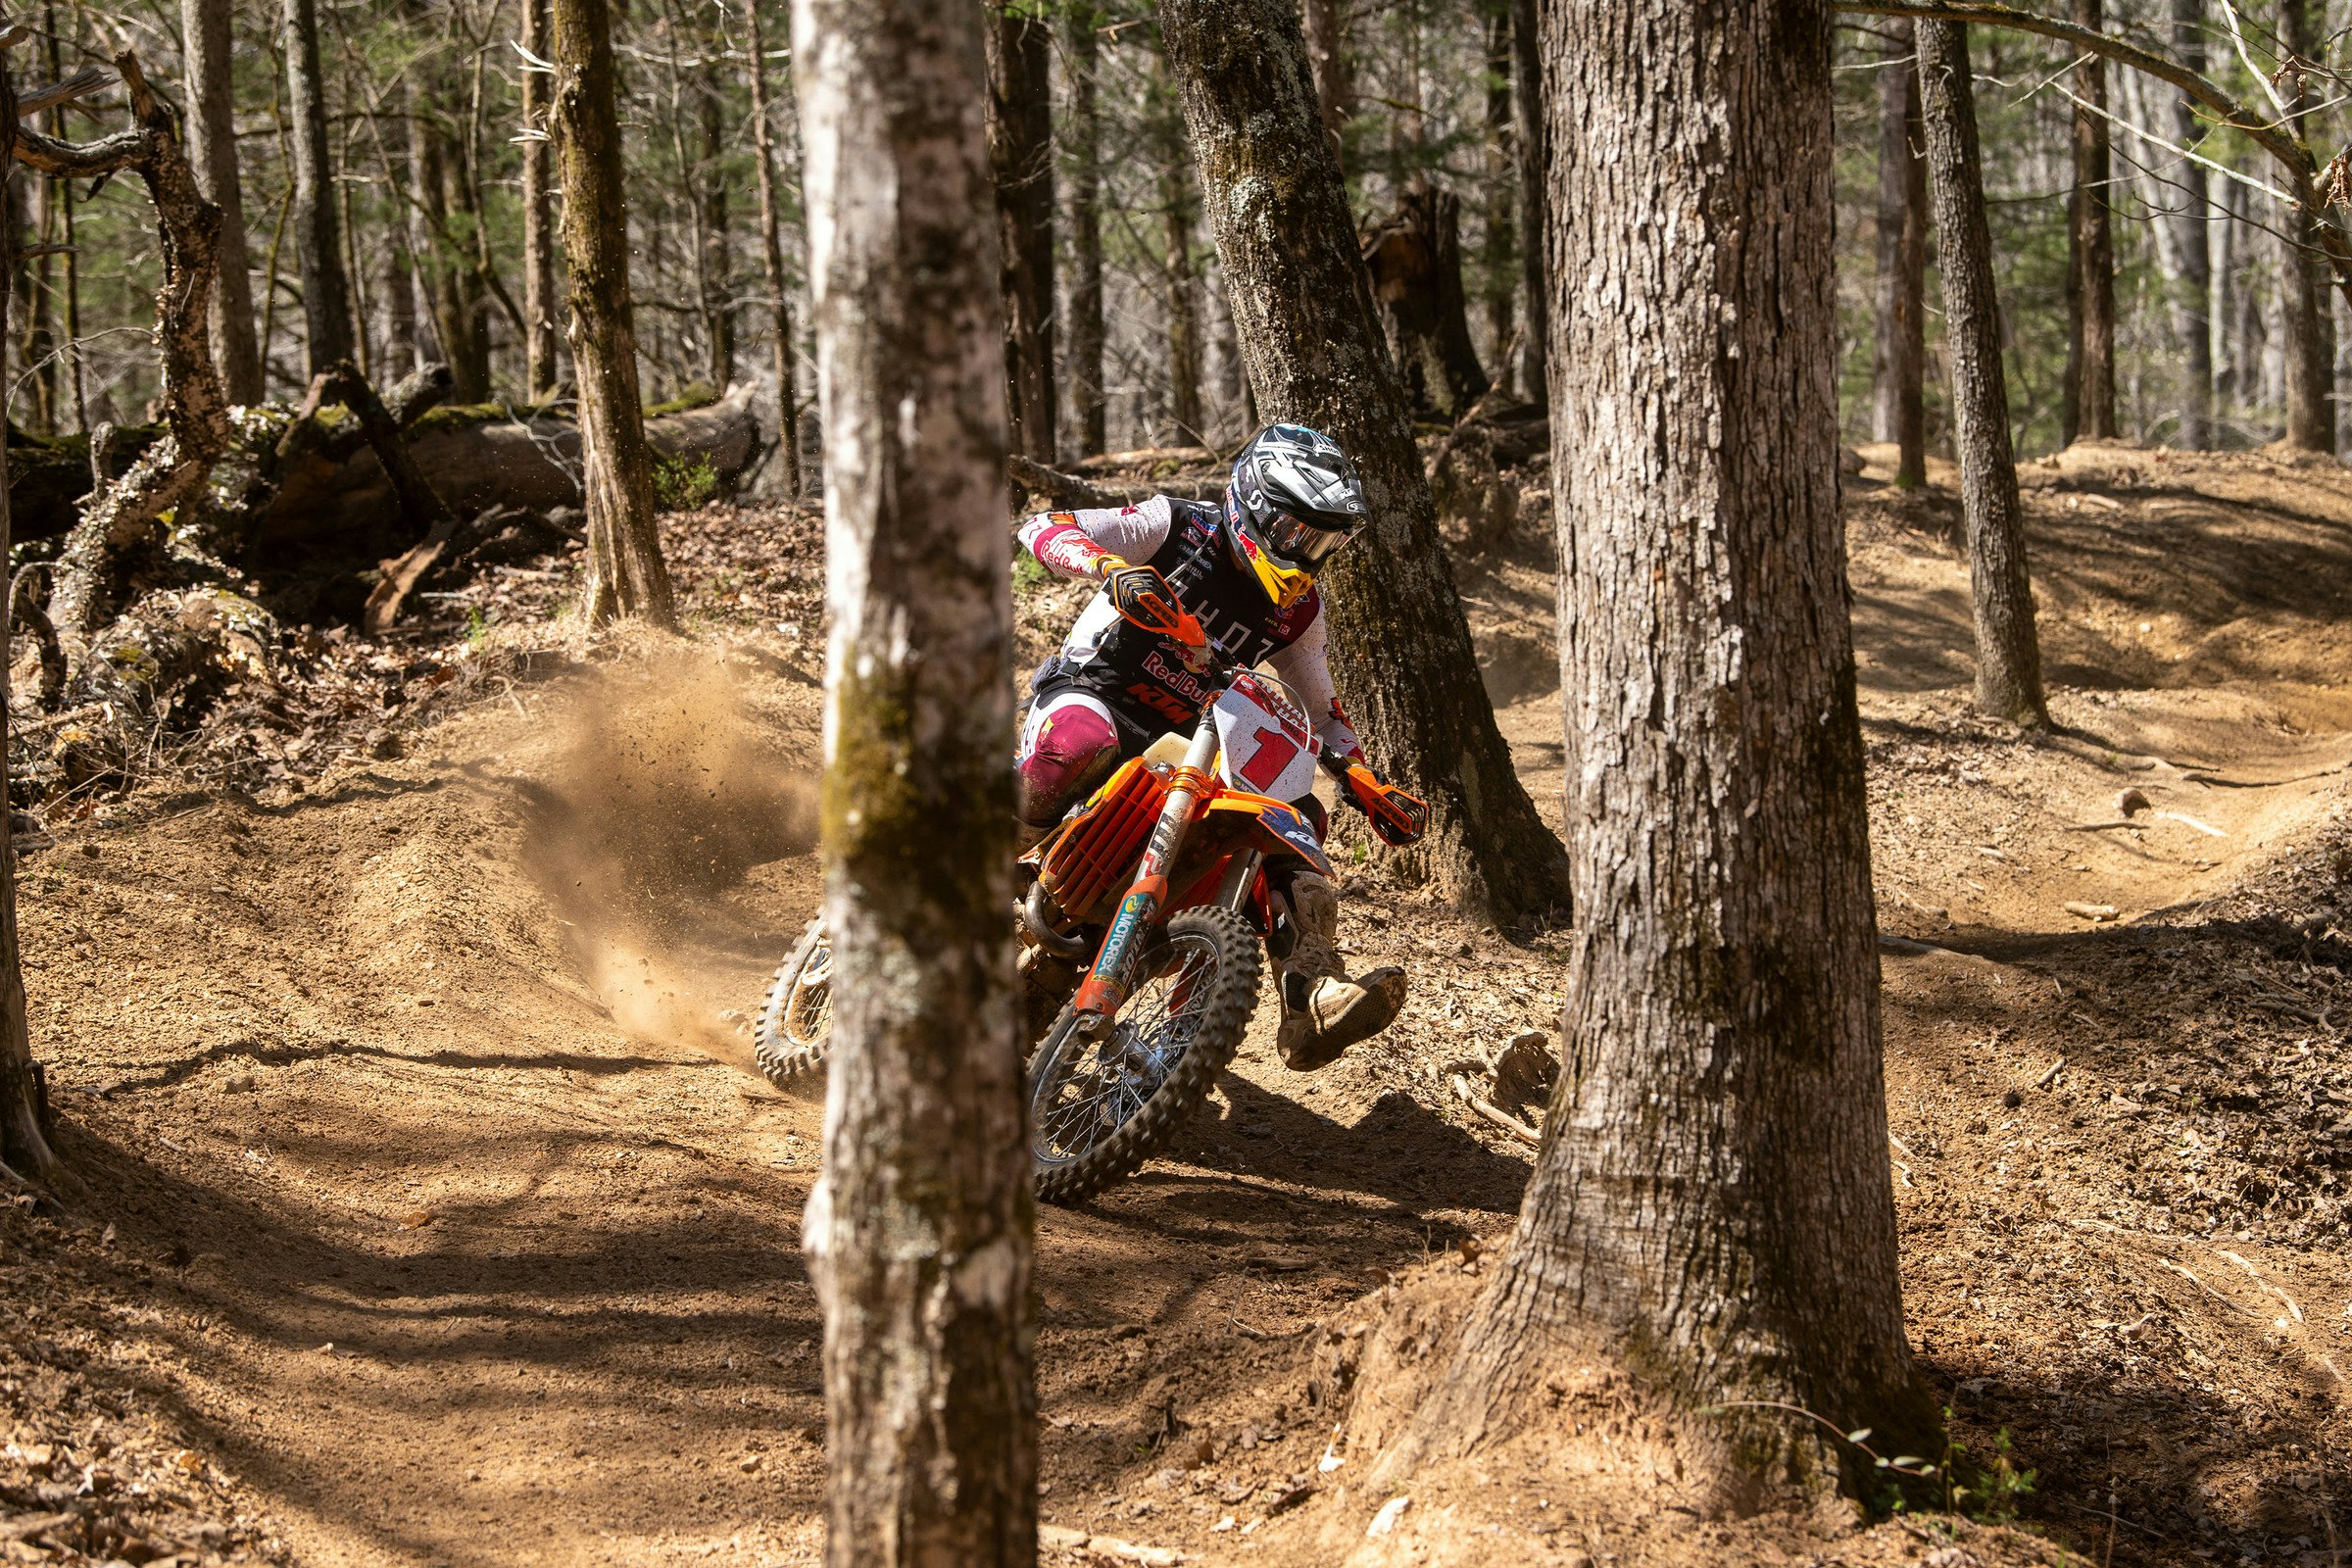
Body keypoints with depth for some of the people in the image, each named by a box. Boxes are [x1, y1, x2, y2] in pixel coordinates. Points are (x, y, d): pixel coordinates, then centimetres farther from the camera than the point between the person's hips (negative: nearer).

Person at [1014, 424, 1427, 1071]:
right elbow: (1043, 527, -16)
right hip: (1090, 691, -6)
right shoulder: (1176, 527, -6)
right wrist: (1113, 567, -37)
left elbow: (1321, 707, 23)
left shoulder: (1297, 608, 10)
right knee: (1082, 740, -43)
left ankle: (1313, 997, -23)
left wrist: (1367, 786, 7)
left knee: (1297, 815, -12)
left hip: (1184, 739, 6)